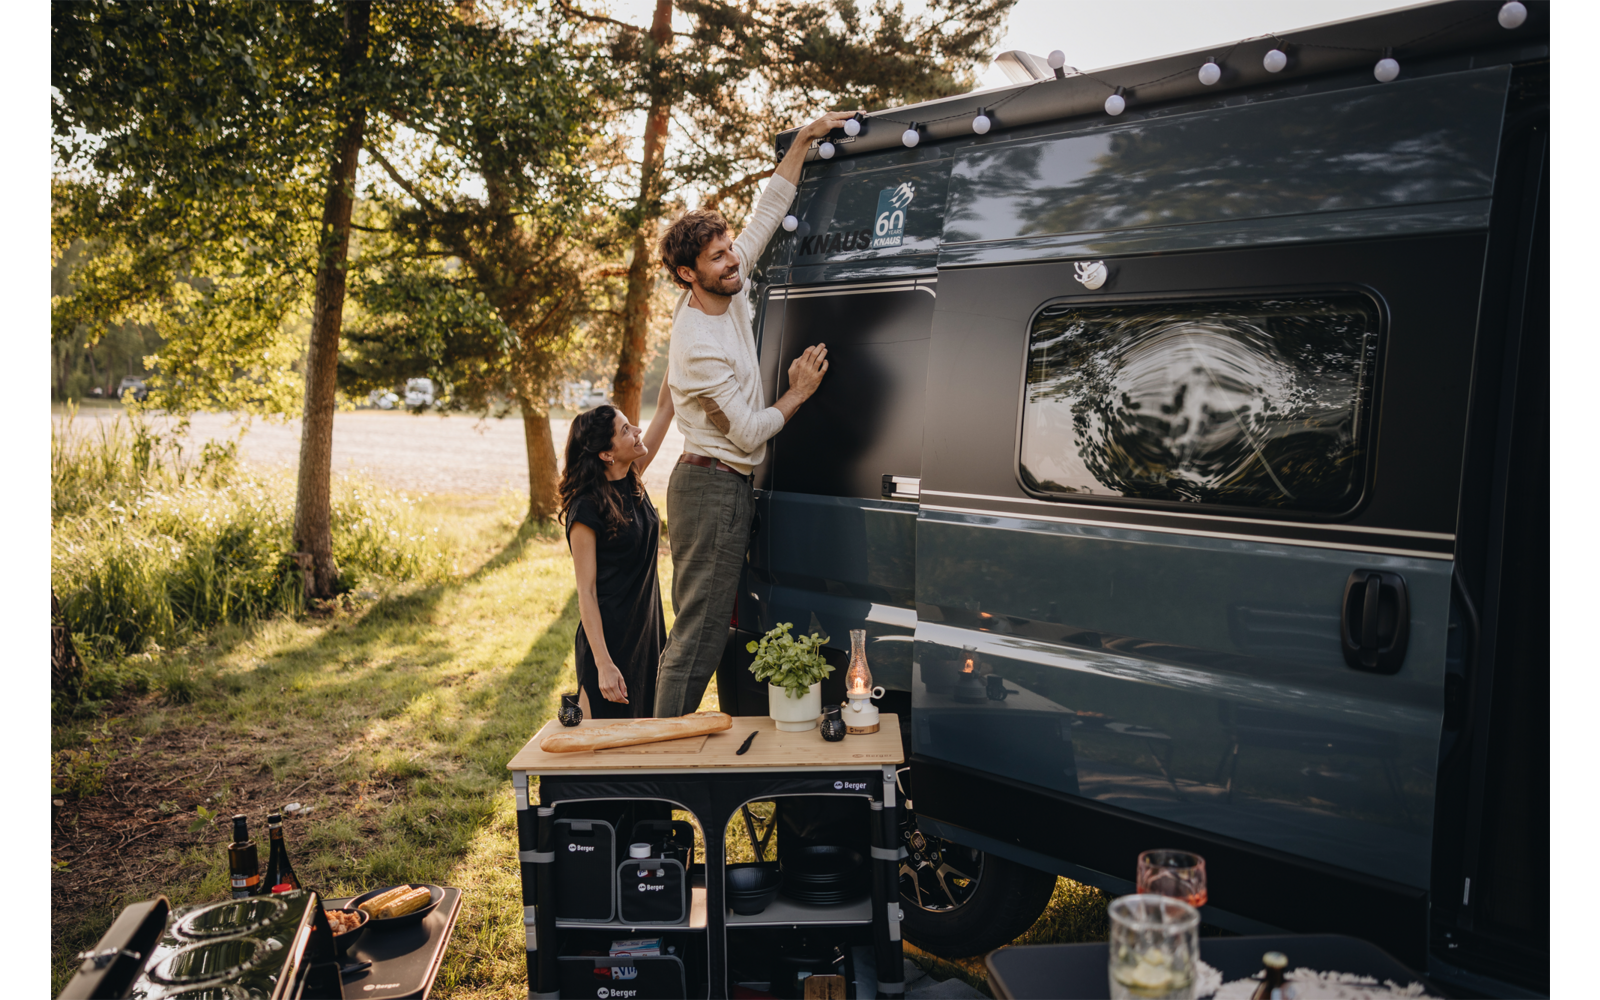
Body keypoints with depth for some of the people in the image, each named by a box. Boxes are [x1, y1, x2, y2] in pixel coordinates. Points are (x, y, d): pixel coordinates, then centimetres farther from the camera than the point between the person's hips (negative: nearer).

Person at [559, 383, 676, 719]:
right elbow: (586, 593, -16)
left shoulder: (631, 483, 2)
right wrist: (603, 664, -20)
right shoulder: (586, 509, -16)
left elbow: (665, 409, 6)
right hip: (609, 638, -7)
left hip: (646, 632, 7)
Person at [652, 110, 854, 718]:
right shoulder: (699, 345, -21)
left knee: (705, 628, 12)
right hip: (712, 490, -9)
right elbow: (749, 432, -18)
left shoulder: (726, 293, 4)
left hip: (728, 489, 9)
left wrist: (805, 141, 6)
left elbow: (768, 211, 11)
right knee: (698, 634, -7)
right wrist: (798, 393, -5)